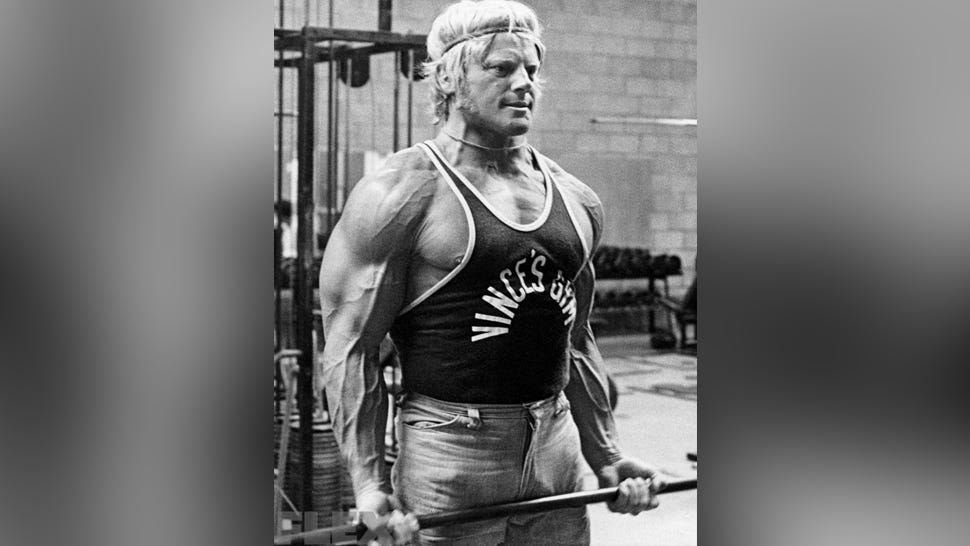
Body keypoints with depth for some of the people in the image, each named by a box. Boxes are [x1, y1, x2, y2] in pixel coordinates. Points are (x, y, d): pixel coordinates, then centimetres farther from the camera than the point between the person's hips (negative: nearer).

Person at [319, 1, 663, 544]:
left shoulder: (574, 199, 10)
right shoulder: (403, 195, -8)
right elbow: (351, 347, -10)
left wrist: (608, 457, 16)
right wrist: (370, 482, -16)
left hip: (558, 457, 6)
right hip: (450, 456, -6)